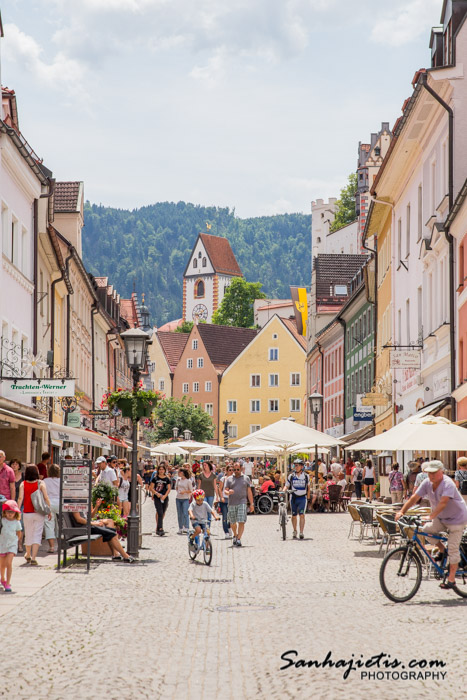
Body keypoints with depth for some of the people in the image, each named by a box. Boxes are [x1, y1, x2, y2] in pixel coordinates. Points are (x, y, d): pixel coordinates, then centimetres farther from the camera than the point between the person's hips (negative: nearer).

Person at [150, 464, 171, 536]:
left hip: (165, 497, 3)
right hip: (157, 497, -2)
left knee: (163, 513, 8)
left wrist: (165, 495, -13)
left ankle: (158, 527, 21)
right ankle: (160, 528, -18)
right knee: (160, 513, -13)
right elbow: (151, 488, 2)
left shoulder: (167, 479, 6)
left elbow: (169, 489, 2)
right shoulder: (155, 478, 3)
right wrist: (156, 493, -13)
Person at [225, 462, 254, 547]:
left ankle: (239, 539, -12)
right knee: (232, 522, 11)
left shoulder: (246, 478, 10)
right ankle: (235, 535, 35)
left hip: (242, 503, -2)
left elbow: (249, 492, 9)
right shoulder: (229, 479, 10)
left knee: (241, 522, -12)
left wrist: (251, 504, 3)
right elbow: (225, 490, 5)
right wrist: (228, 492, -20)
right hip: (232, 503, 2)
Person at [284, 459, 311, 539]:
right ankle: (294, 531, 28)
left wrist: (308, 496, 16)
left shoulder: (306, 476, 3)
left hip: (302, 497, -1)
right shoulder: (291, 476, 2)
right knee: (294, 515, 10)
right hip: (294, 497, 1)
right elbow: (286, 485, 3)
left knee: (302, 515, -14)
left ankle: (301, 533, -17)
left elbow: (308, 485, 18)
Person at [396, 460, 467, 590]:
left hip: (456, 518, -7)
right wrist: (402, 511, -23)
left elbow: (443, 502, -38)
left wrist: (432, 515, -49)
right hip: (441, 518, 7)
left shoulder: (448, 484, -26)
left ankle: (451, 579, -2)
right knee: (426, 530, -14)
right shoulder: (427, 483, -7)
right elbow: (414, 498, -11)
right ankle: (441, 549, 10)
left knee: (453, 548, -10)